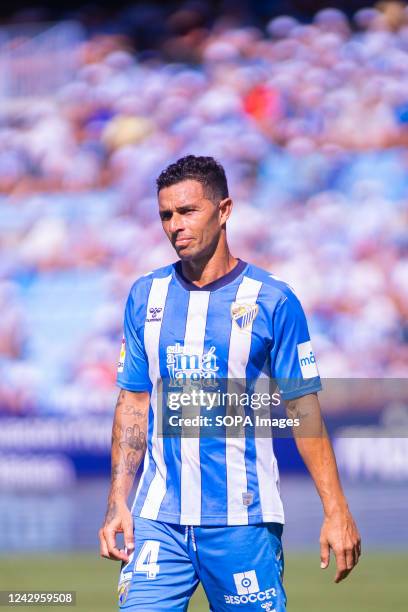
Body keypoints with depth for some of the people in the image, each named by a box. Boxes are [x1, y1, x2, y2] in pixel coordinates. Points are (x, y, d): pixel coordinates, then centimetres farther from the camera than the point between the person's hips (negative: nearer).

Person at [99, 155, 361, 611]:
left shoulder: (273, 301, -2)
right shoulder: (146, 296, 9)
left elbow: (303, 409, -2)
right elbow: (134, 402, 13)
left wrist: (335, 511, -6)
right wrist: (118, 504, 5)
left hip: (243, 519, -3)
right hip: (157, 518, 3)